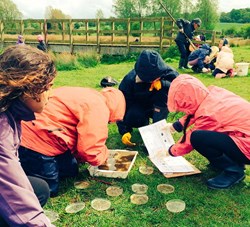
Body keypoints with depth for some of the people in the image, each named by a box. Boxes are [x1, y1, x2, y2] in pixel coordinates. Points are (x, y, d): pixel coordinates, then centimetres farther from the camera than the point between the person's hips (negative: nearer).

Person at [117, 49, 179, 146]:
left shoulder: (166, 72, -26)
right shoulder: (129, 80, -28)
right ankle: (144, 122, 3)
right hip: (138, 107, -1)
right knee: (132, 117, -34)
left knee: (164, 89, -31)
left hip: (158, 108, 1)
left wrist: (163, 83, -44)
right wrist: (124, 131, -27)